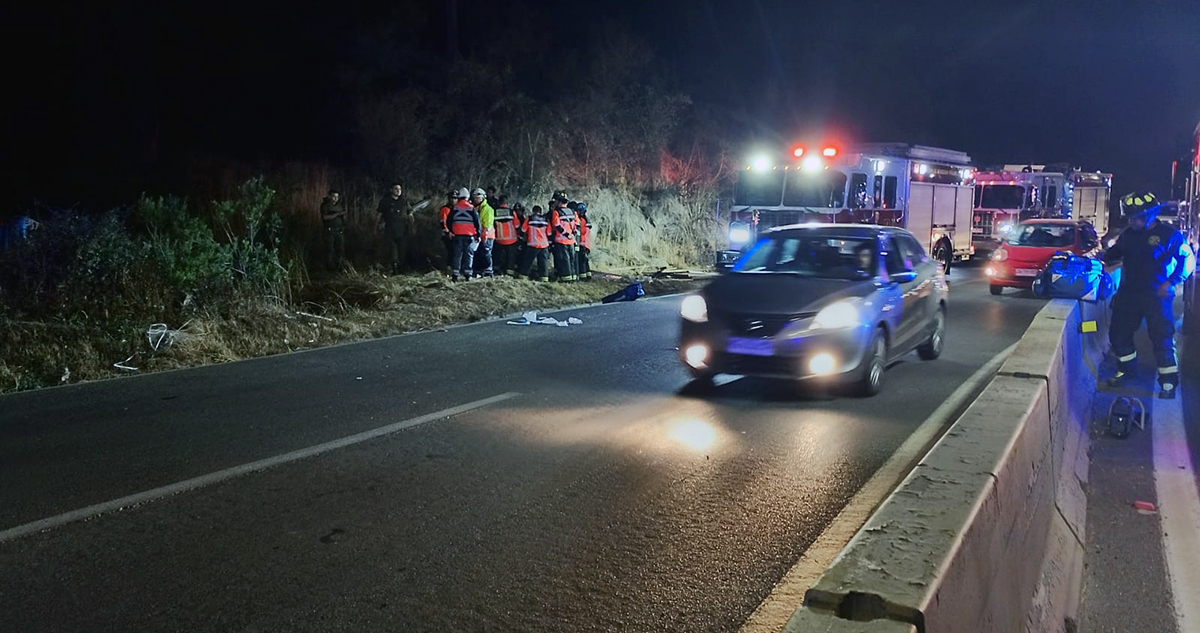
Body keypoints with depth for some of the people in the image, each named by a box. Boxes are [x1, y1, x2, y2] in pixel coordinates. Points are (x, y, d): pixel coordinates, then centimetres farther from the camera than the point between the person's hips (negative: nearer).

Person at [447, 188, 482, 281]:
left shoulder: (455, 208, 0)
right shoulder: (472, 208, -3)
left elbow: (448, 222, 5)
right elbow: (477, 222, -2)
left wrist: (451, 231, 20)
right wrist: (478, 235, 5)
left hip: (458, 235, 1)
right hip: (469, 235, -1)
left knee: (457, 255, 5)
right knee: (469, 254, 5)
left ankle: (455, 274, 0)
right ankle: (467, 274, 2)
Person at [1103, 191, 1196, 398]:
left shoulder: (1169, 235, -10)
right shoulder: (1128, 234, 6)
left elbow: (1188, 260, -8)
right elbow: (1115, 253, 21)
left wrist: (1171, 282, -18)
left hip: (1157, 297, -6)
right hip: (1128, 293, 6)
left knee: (1162, 338, -5)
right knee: (1118, 332, 11)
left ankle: (1168, 382, 5)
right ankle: (1127, 369, 32)